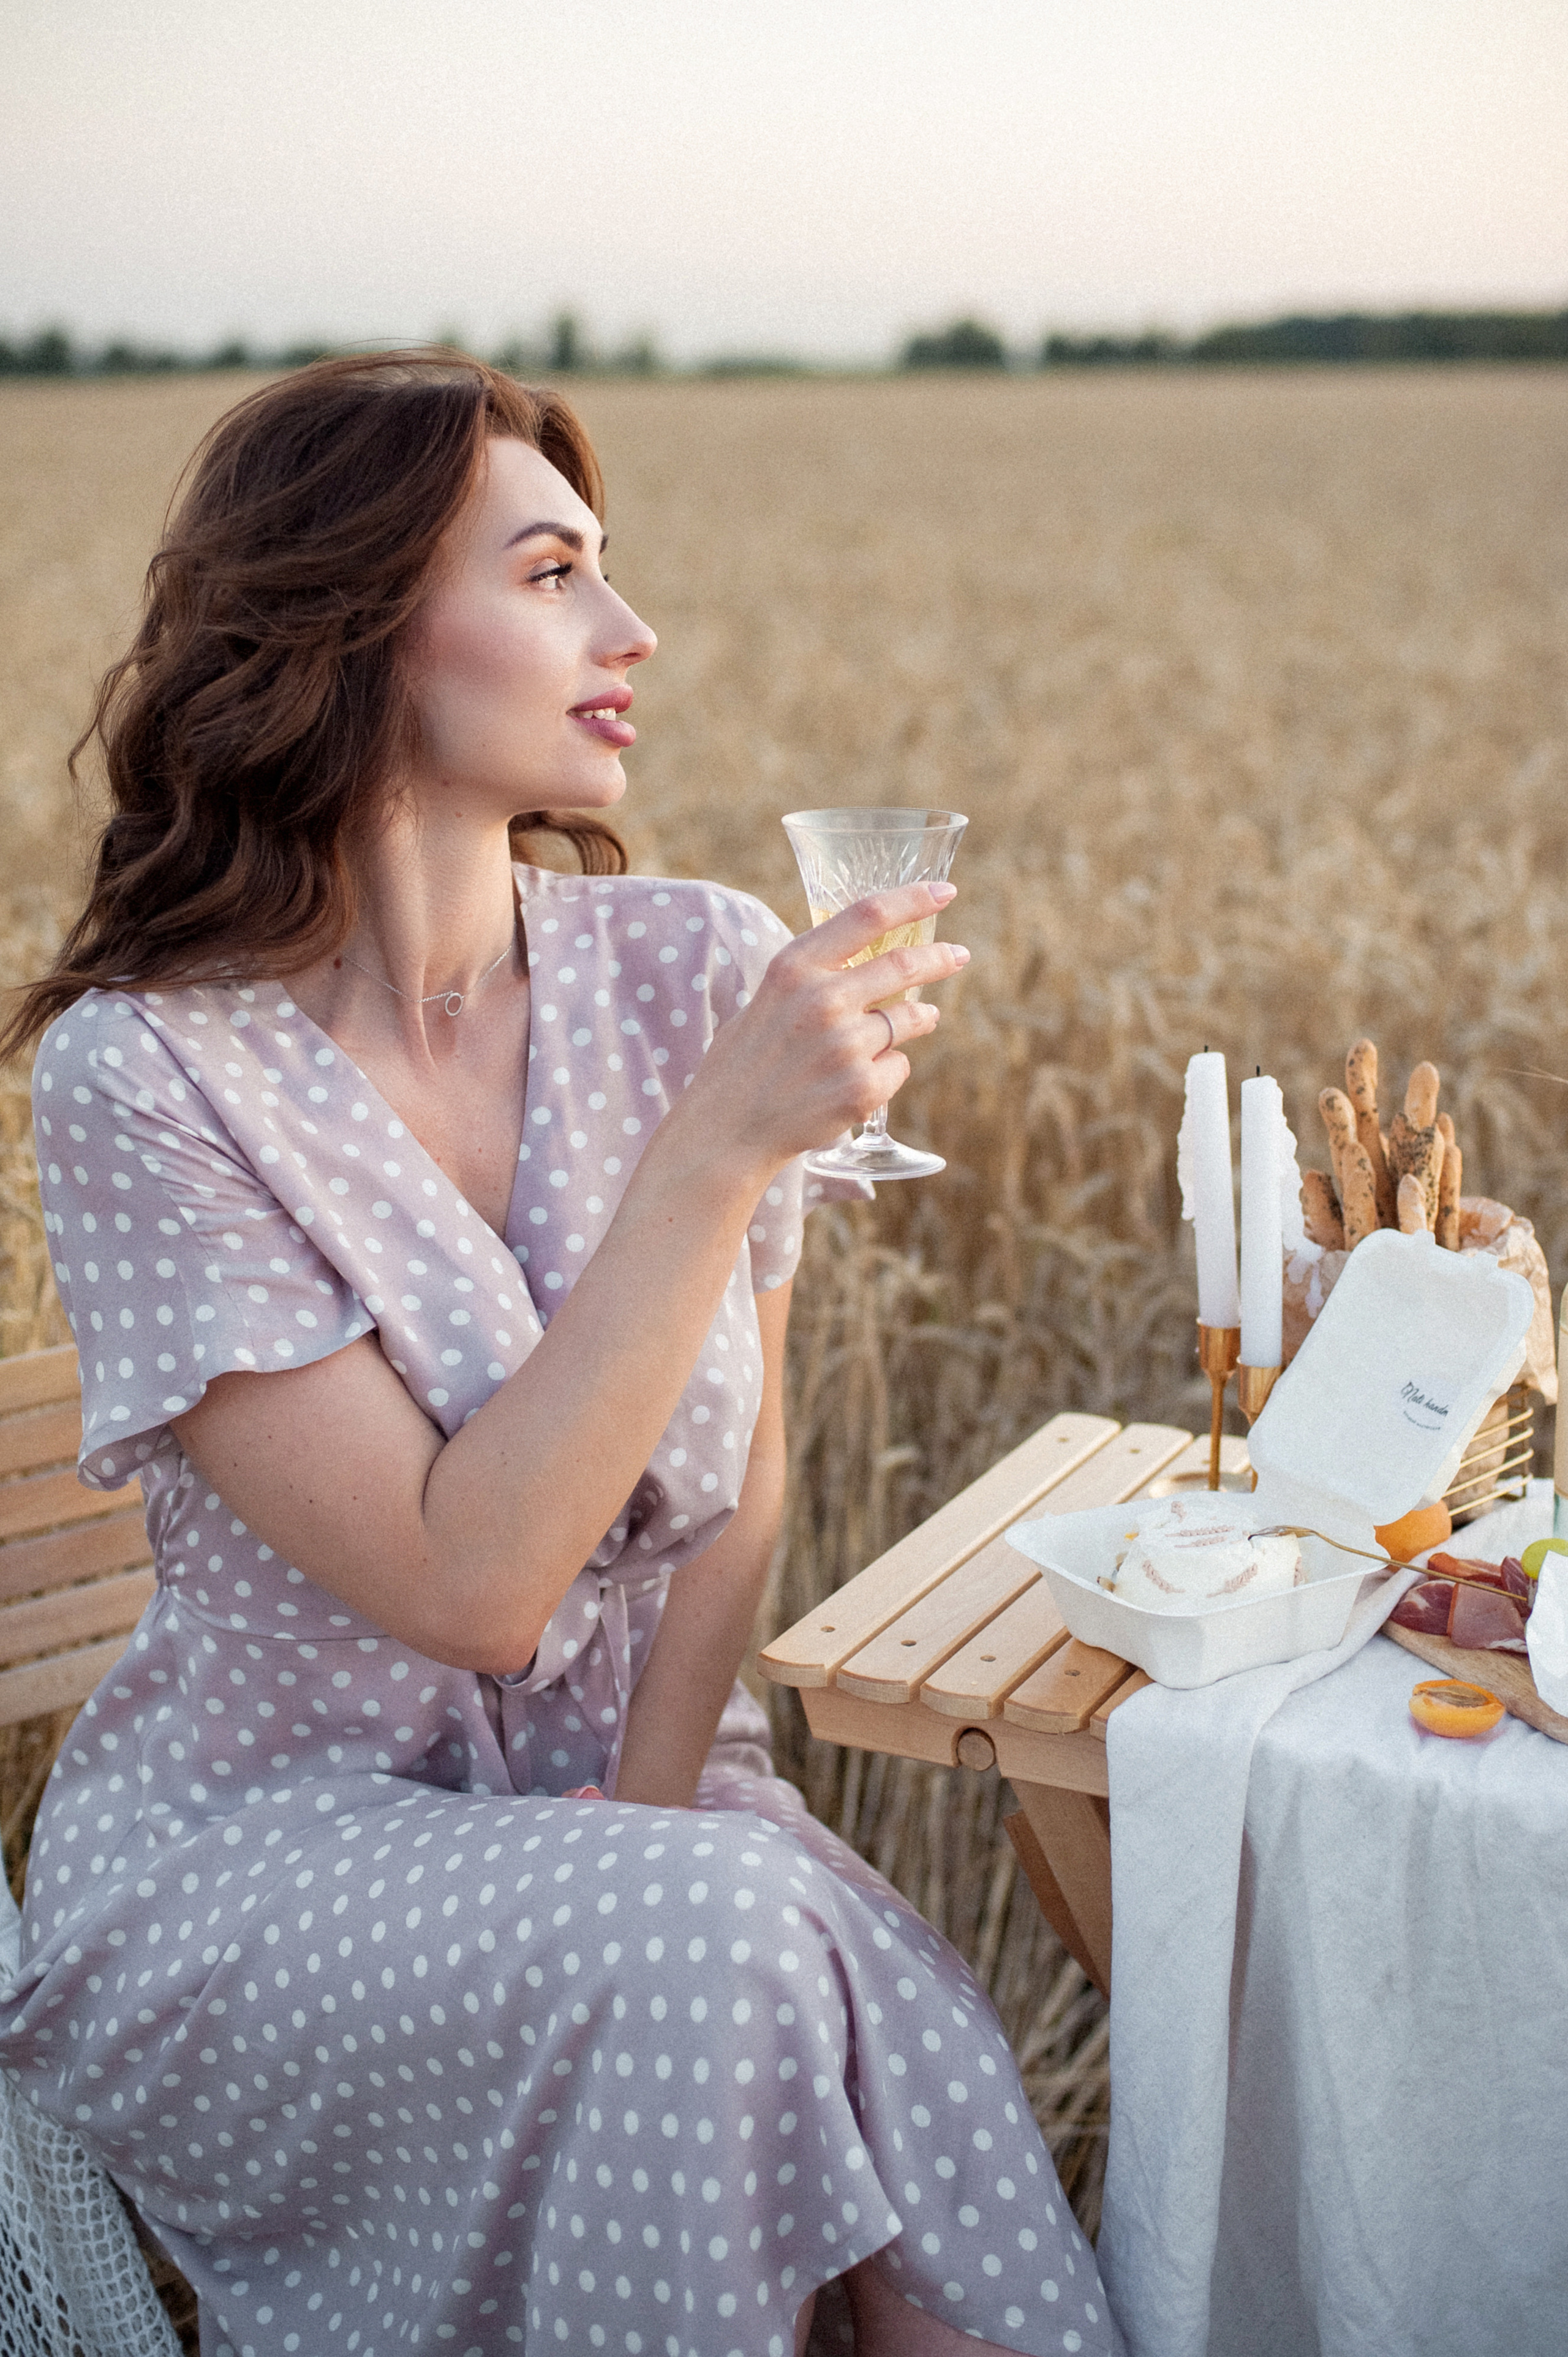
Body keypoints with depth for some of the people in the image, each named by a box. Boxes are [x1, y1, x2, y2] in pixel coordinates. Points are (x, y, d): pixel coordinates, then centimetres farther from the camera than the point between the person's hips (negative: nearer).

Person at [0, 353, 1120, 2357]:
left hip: (628, 1790, 3)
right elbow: (467, 1582, -24)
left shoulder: (699, 973, -5)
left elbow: (735, 1496, 3)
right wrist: (721, 1143, -28)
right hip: (252, 1851, -3)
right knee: (713, 1940, -30)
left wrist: (647, 1809, -11)